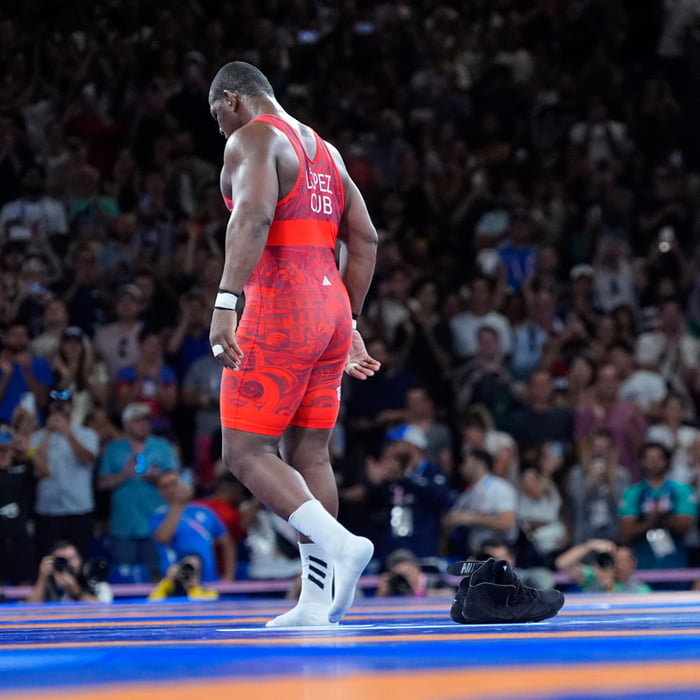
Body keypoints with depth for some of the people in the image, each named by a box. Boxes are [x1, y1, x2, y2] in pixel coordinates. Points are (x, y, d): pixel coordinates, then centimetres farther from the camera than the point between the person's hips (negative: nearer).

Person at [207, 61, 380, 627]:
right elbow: (365, 240, 21)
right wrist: (349, 322, 25)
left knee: (246, 453, -4)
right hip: (330, 309, 9)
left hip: (278, 309, -8)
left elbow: (253, 216, -22)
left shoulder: (252, 139, -5)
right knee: (309, 455, 9)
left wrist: (226, 301, -29)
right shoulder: (324, 151, 21)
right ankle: (318, 602, 5)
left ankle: (339, 544, -22)